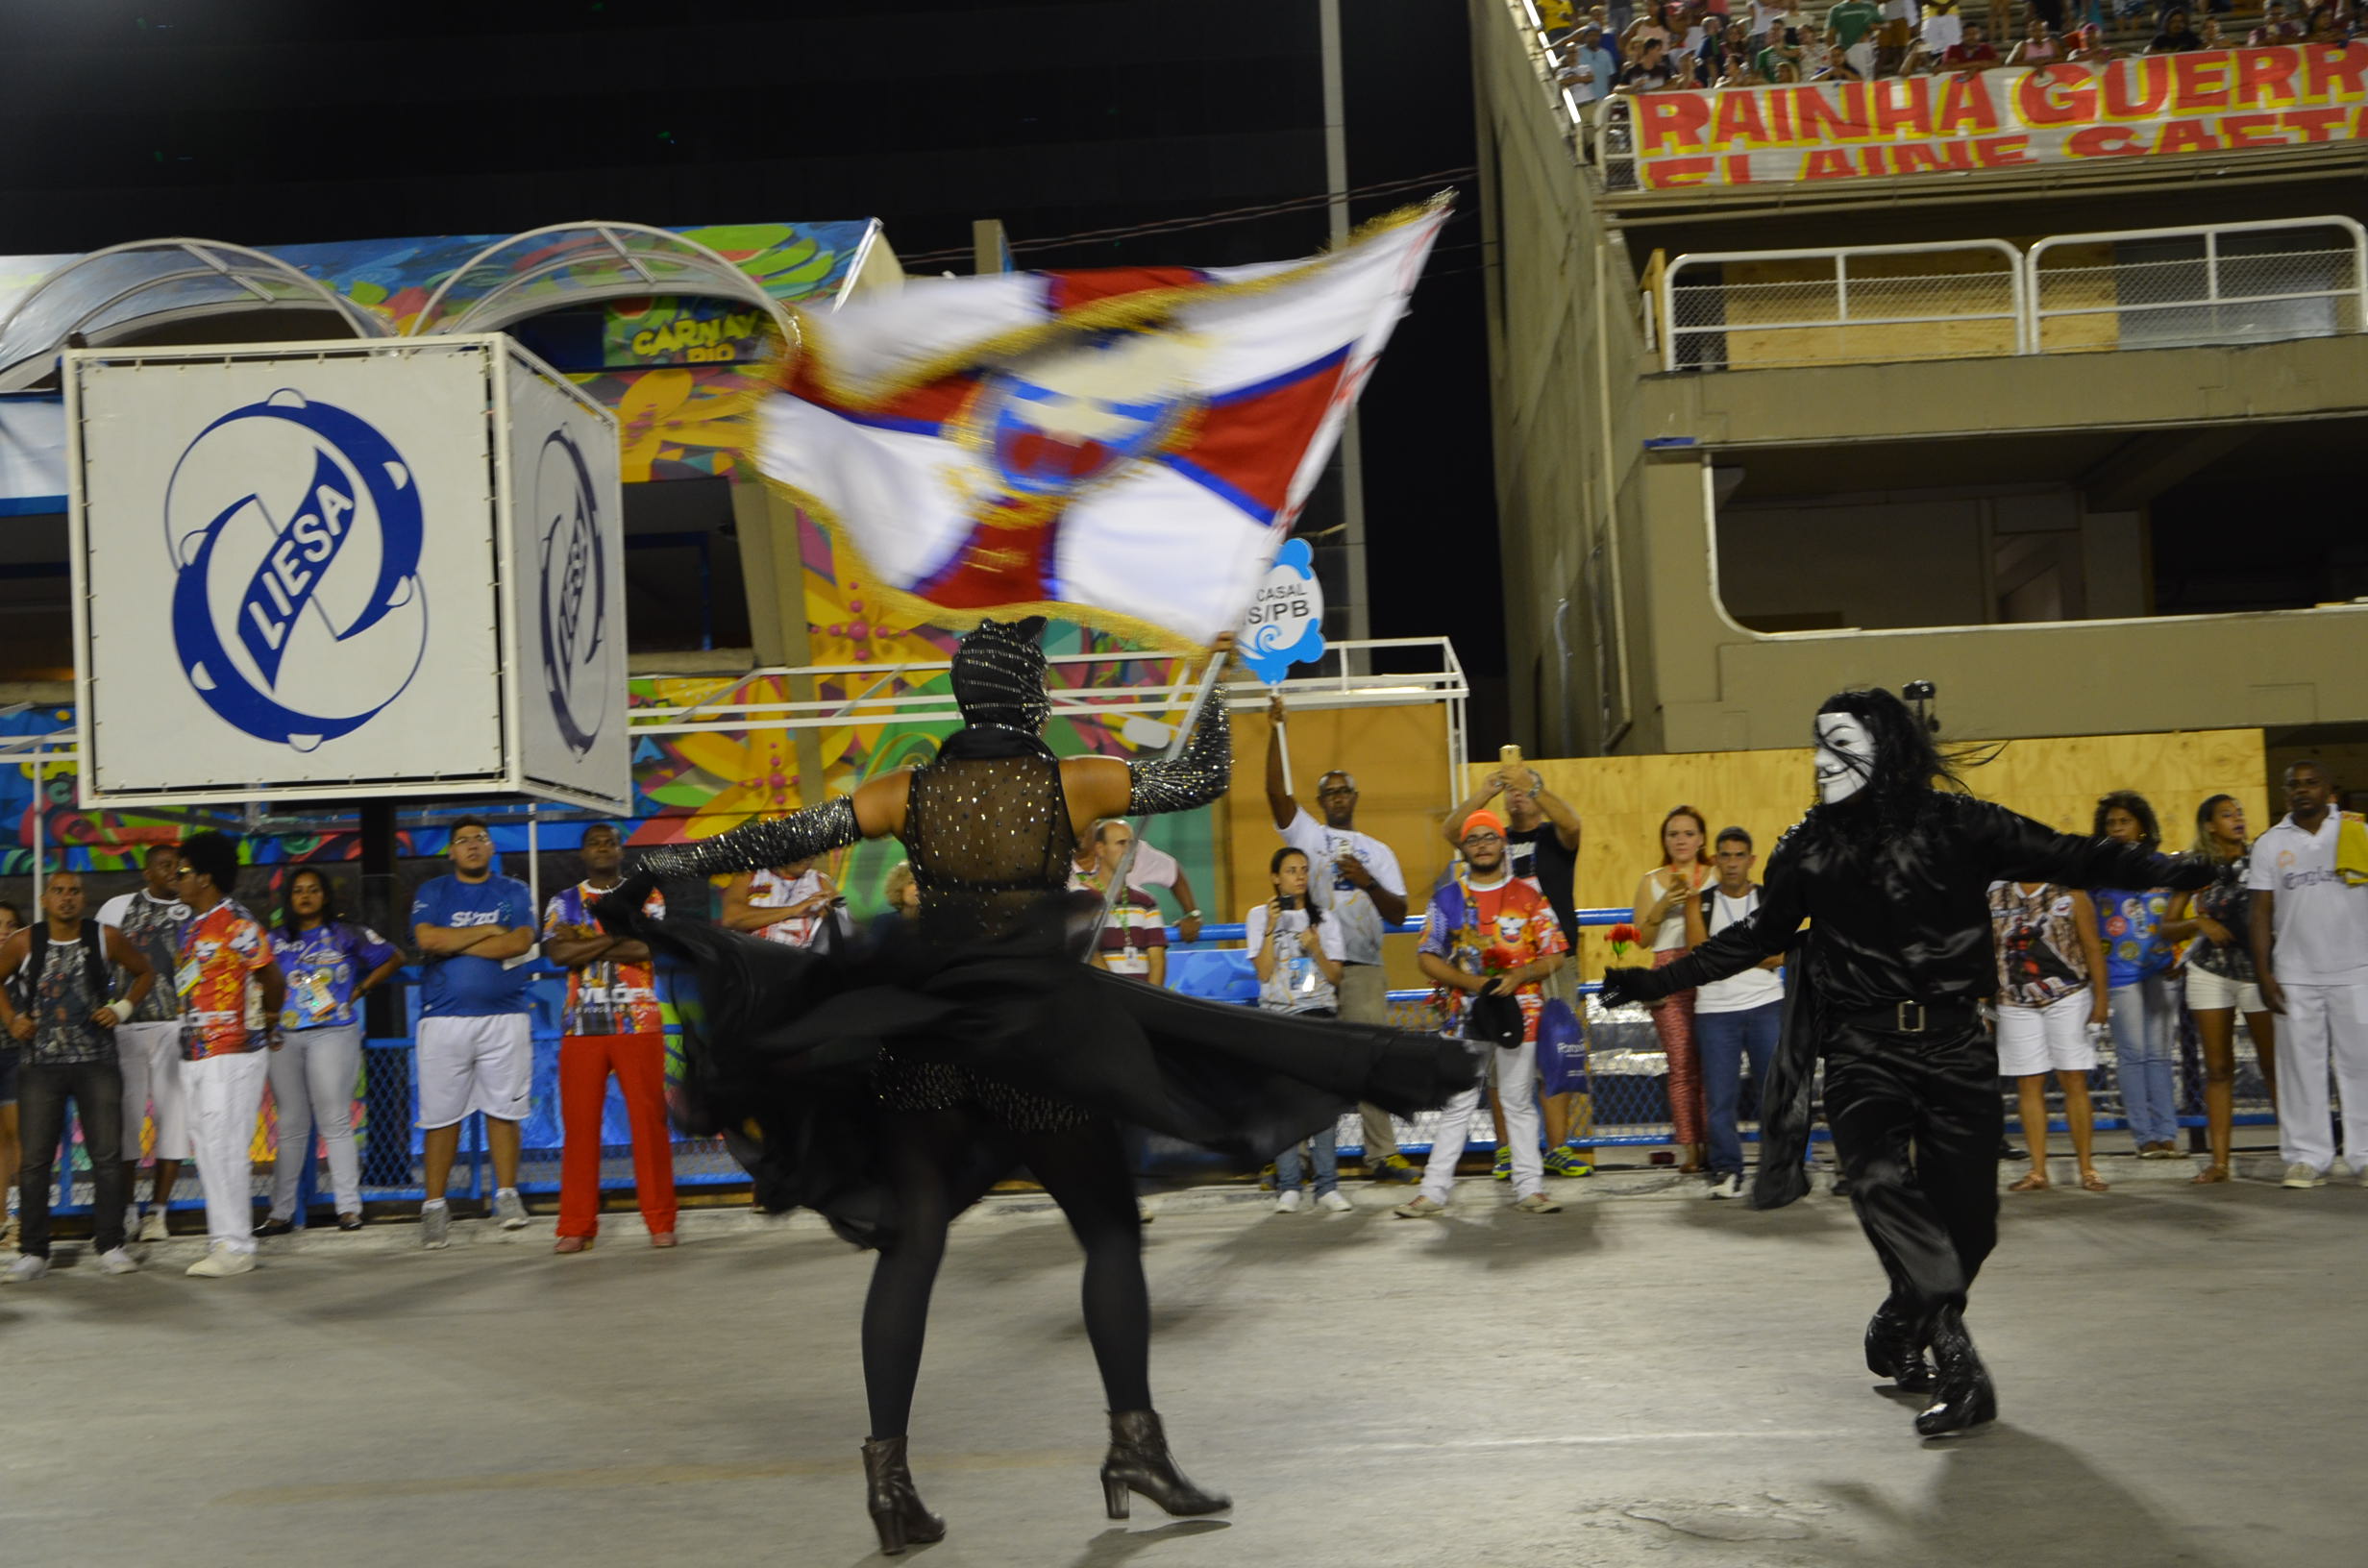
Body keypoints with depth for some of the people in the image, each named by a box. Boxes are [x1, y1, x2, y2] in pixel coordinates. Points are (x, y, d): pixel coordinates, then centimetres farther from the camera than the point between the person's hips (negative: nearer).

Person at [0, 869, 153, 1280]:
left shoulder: (104, 938, -1)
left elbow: (144, 972, 13)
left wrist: (124, 1007, -1)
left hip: (96, 1062, 0)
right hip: (40, 1064, 0)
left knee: (107, 1154, -2)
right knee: (35, 1159, 1)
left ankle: (110, 1245, 5)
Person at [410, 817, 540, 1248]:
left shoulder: (514, 892, 11)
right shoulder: (432, 893, 10)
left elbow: (521, 942, -6)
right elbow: (428, 939, -8)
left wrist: (454, 944, -5)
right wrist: (488, 930, -4)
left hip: (504, 1016, 1)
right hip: (444, 1016, 0)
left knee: (503, 1109, 0)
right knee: (440, 1115, -1)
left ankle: (507, 1195, 8)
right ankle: (435, 1205, 4)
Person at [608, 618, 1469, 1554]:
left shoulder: (909, 794, 1)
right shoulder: (1071, 786, -5)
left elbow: (782, 839, 3)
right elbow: (1201, 776, 6)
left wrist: (654, 871, 13)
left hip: (921, 1038, 2)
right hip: (1043, 1037, -2)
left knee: (910, 1245, 6)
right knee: (1111, 1230, 11)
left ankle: (888, 1466, 0)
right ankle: (1133, 1442, 8)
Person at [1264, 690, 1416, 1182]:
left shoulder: (1379, 852, 17)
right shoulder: (1306, 835, 12)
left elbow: (1398, 914, 8)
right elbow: (1277, 792, -3)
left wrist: (1369, 883, -11)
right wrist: (1276, 730, -11)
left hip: (1362, 966, 2)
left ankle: (1382, 1155, 3)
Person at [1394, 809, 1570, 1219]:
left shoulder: (1528, 897, 6)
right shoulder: (1448, 898, 7)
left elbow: (1554, 956, 4)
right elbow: (1427, 958, 3)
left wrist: (1519, 976, -13)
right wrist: (1470, 982, -10)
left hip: (1519, 1011, 0)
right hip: (1466, 1014, 0)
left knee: (1519, 1102, 5)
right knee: (1457, 1104, -1)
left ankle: (1529, 1188, 10)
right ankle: (1433, 1191, 0)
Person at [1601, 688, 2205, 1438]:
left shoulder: (1954, 824, 0)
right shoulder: (1810, 848, 8)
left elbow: (2062, 857, 0)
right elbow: (1756, 937, 20)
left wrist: (2167, 870, -12)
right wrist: (1657, 981, 21)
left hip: (1955, 1045, -1)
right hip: (1863, 1050, 1)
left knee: (1965, 1210, -1)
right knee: (1879, 1180, -22)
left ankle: (1905, 1324, 27)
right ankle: (1961, 1367, -23)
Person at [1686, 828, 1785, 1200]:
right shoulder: (1699, 902, 9)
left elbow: (1779, 956, -4)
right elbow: (1698, 954, -5)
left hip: (1766, 1006, 0)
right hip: (1715, 1010, 0)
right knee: (1720, 1095, -3)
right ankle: (1726, 1172, 4)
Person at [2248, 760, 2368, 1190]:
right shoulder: (2270, 844, 10)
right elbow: (2262, 912, 7)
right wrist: (2263, 972, 1)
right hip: (2295, 974, 1)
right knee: (2300, 1065, 1)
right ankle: (2307, 1157, 7)